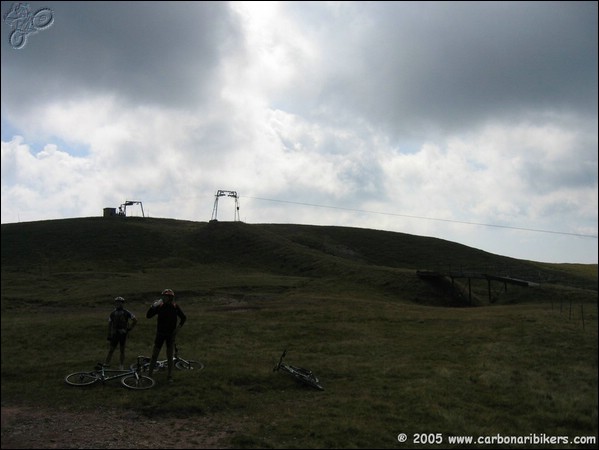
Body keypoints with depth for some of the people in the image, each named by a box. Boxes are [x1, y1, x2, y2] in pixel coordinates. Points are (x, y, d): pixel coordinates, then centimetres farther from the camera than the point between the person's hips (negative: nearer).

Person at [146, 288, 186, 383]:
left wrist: (178, 327, -3)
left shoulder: (175, 307, -5)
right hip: (160, 333, 1)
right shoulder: (159, 306, -5)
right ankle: (149, 374, 15)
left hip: (170, 334, -1)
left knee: (170, 356, 4)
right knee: (154, 355, 4)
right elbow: (148, 316, -10)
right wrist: (153, 306, -24)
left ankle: (170, 376, 13)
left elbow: (183, 318, 7)